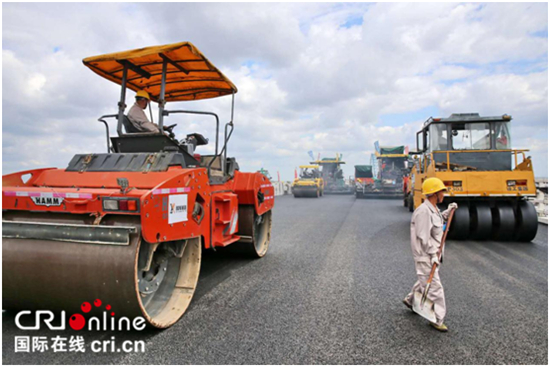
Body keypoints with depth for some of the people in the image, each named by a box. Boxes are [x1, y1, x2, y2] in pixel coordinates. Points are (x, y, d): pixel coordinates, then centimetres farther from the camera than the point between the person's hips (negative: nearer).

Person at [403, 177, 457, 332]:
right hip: (425, 256, -10)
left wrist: (448, 212, 13)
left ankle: (410, 300, 44)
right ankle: (437, 319, 10)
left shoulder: (433, 209, 8)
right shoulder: (423, 211, -23)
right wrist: (433, 255, -19)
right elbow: (424, 237, -24)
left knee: (426, 280, 24)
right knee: (434, 286, -3)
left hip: (432, 254, 10)